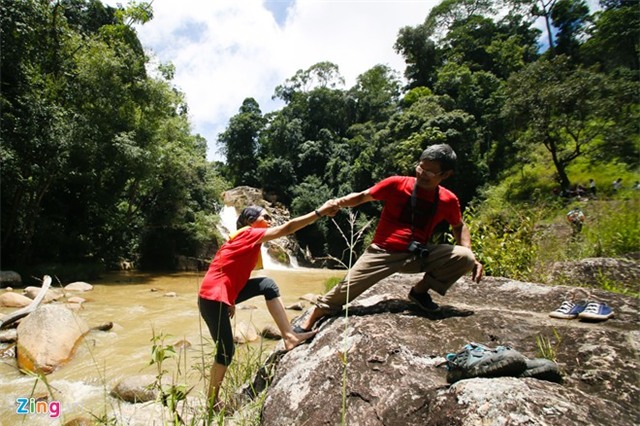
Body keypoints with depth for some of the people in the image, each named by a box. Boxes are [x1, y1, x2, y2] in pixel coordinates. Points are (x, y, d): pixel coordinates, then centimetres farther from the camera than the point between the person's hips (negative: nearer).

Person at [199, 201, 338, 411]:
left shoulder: (248, 240, 13)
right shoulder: (248, 234, -13)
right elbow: (287, 228, -22)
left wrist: (231, 301, 17)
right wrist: (320, 212, -23)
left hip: (225, 293, 9)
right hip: (212, 297, -9)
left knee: (268, 285, 1)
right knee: (226, 350, 0)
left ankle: (289, 336, -4)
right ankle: (212, 399, 23)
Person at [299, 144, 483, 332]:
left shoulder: (448, 200, 0)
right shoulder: (397, 184, -8)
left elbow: (459, 226, 18)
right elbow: (362, 197, -1)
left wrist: (471, 256, 2)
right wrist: (338, 202, -22)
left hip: (417, 255, 3)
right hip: (382, 252, -2)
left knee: (465, 258, -17)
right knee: (345, 288, -10)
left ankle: (420, 290, 4)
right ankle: (306, 325, 11)